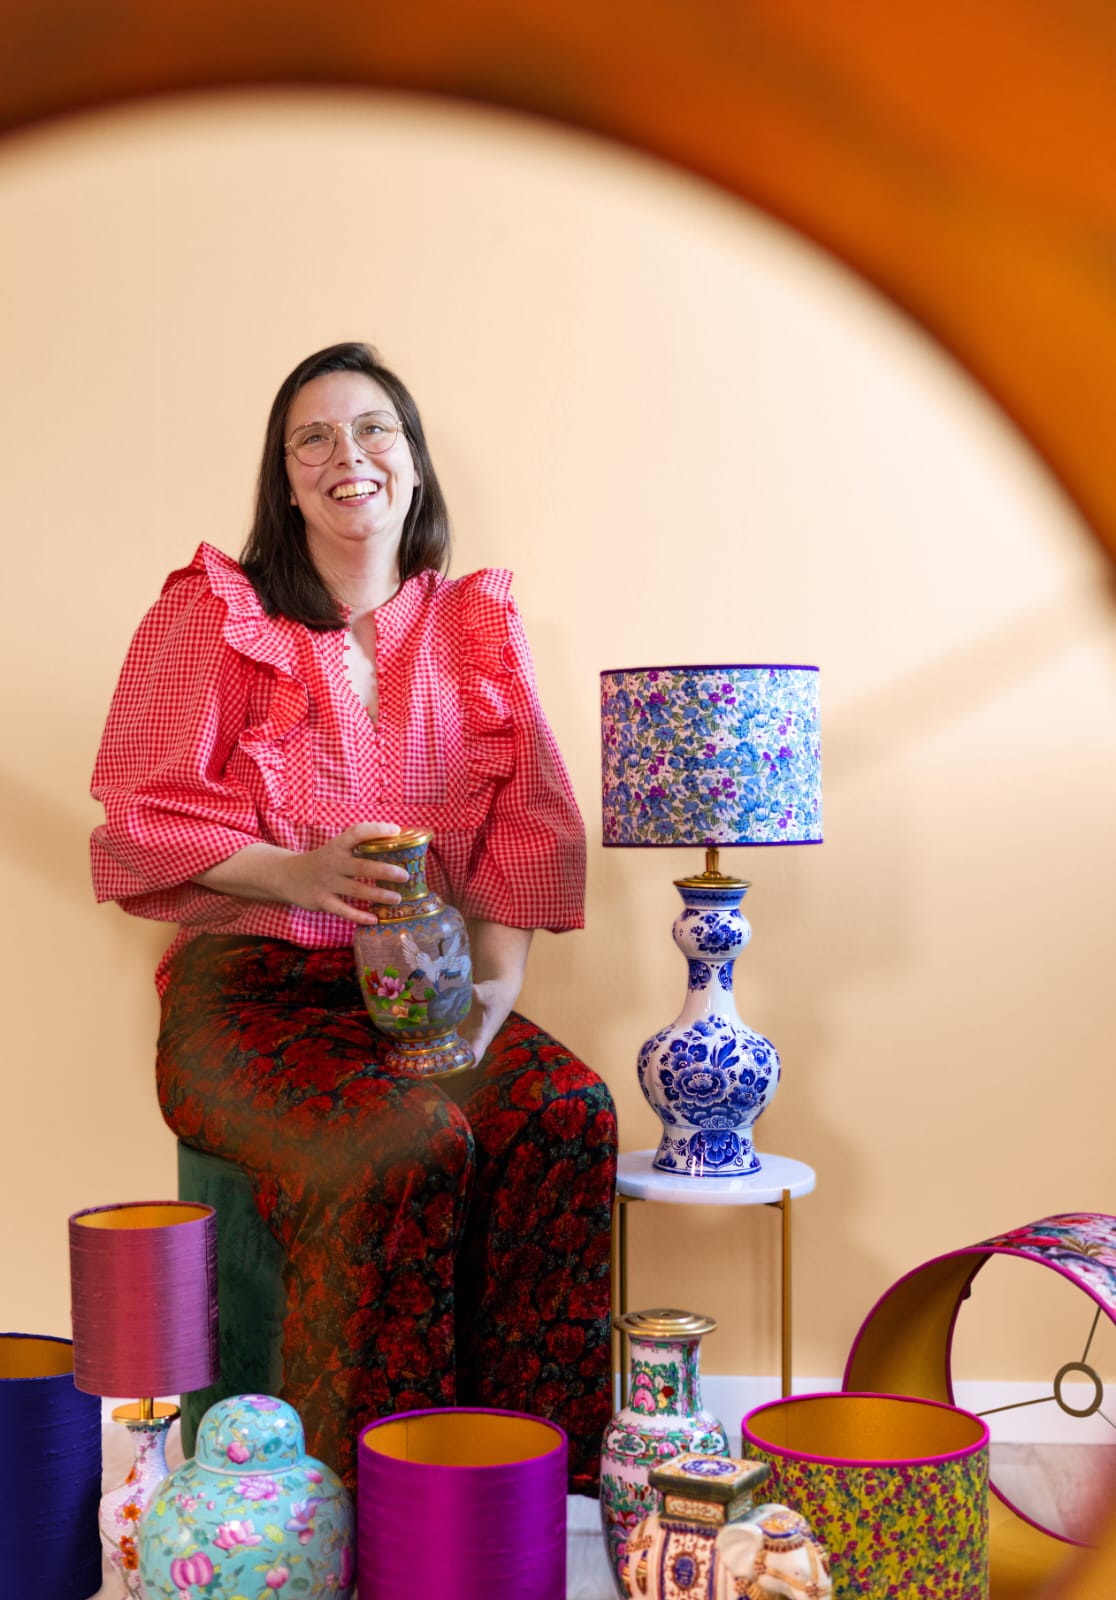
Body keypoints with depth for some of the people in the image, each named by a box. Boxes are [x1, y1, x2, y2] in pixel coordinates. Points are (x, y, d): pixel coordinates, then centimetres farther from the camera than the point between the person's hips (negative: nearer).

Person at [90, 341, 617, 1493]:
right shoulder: (211, 612, 3)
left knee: (567, 1111, -26)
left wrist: (496, 979, -10)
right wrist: (293, 873, -21)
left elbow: (532, 823, 7)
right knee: (409, 1140, -31)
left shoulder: (476, 623, 13)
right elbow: (141, 824, -3)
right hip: (250, 987, -3)